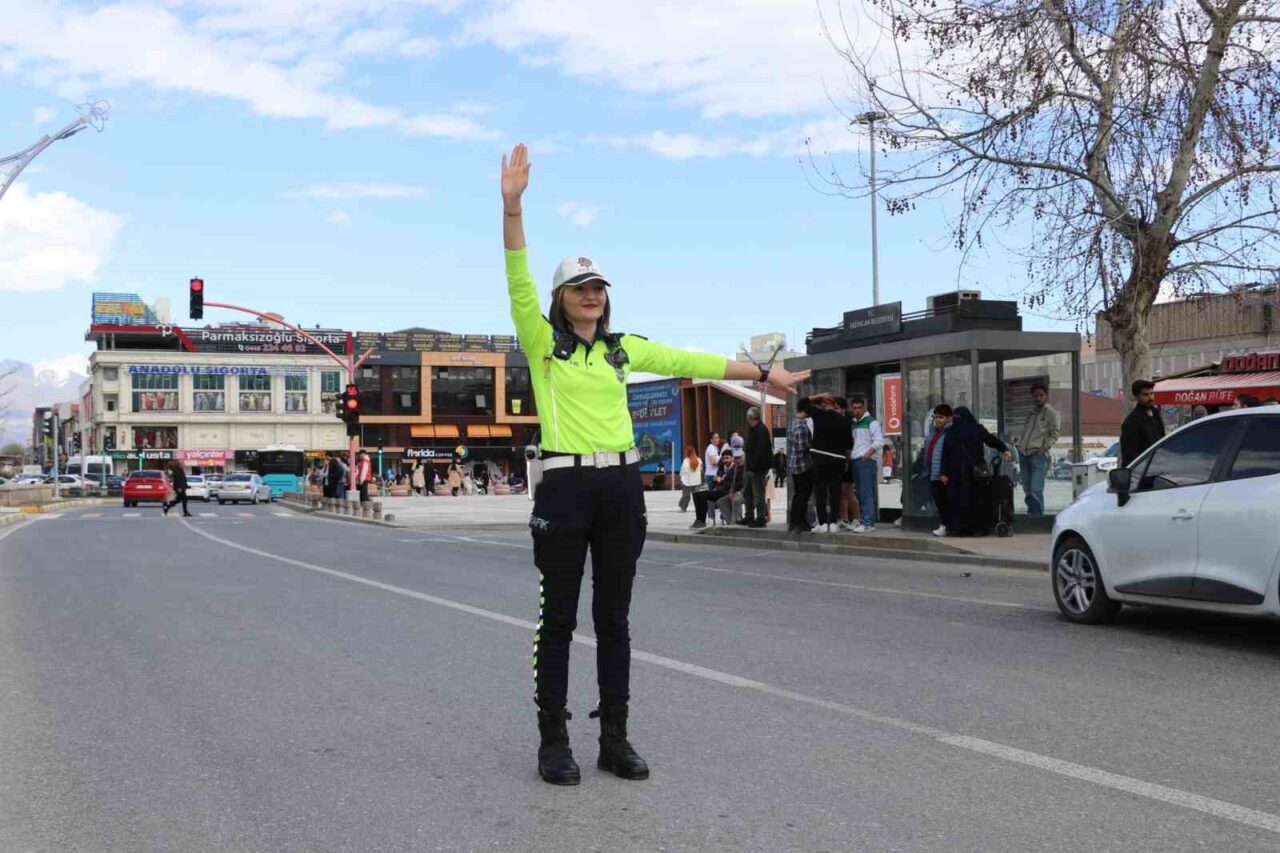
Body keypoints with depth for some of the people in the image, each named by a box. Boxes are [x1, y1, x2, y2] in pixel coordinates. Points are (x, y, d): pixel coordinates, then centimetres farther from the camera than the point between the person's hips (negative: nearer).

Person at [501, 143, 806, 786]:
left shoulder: (624, 349, 13)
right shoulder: (541, 342, 1)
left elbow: (691, 362, 15)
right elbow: (518, 280, -12)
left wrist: (763, 374, 15)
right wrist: (512, 203, -23)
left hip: (621, 486, 4)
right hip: (565, 486, -4)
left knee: (613, 618, 8)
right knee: (559, 617, 0)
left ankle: (614, 738, 16)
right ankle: (553, 743, 9)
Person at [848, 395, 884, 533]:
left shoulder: (871, 422, -4)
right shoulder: (853, 423, 18)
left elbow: (879, 441, -13)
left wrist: (867, 454, -18)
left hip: (867, 461, -8)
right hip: (856, 461, 8)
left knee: (867, 494, -12)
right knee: (860, 494, 9)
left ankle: (868, 523, -15)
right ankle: (863, 519, 14)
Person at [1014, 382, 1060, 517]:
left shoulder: (1051, 413, 3)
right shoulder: (1031, 413, 23)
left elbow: (1054, 434, -2)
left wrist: (1045, 447, -14)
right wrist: (1018, 441, 11)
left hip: (1038, 455, -7)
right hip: (1025, 454, 7)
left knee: (1036, 491, -13)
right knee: (1027, 490, 8)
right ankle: (1031, 516, 17)